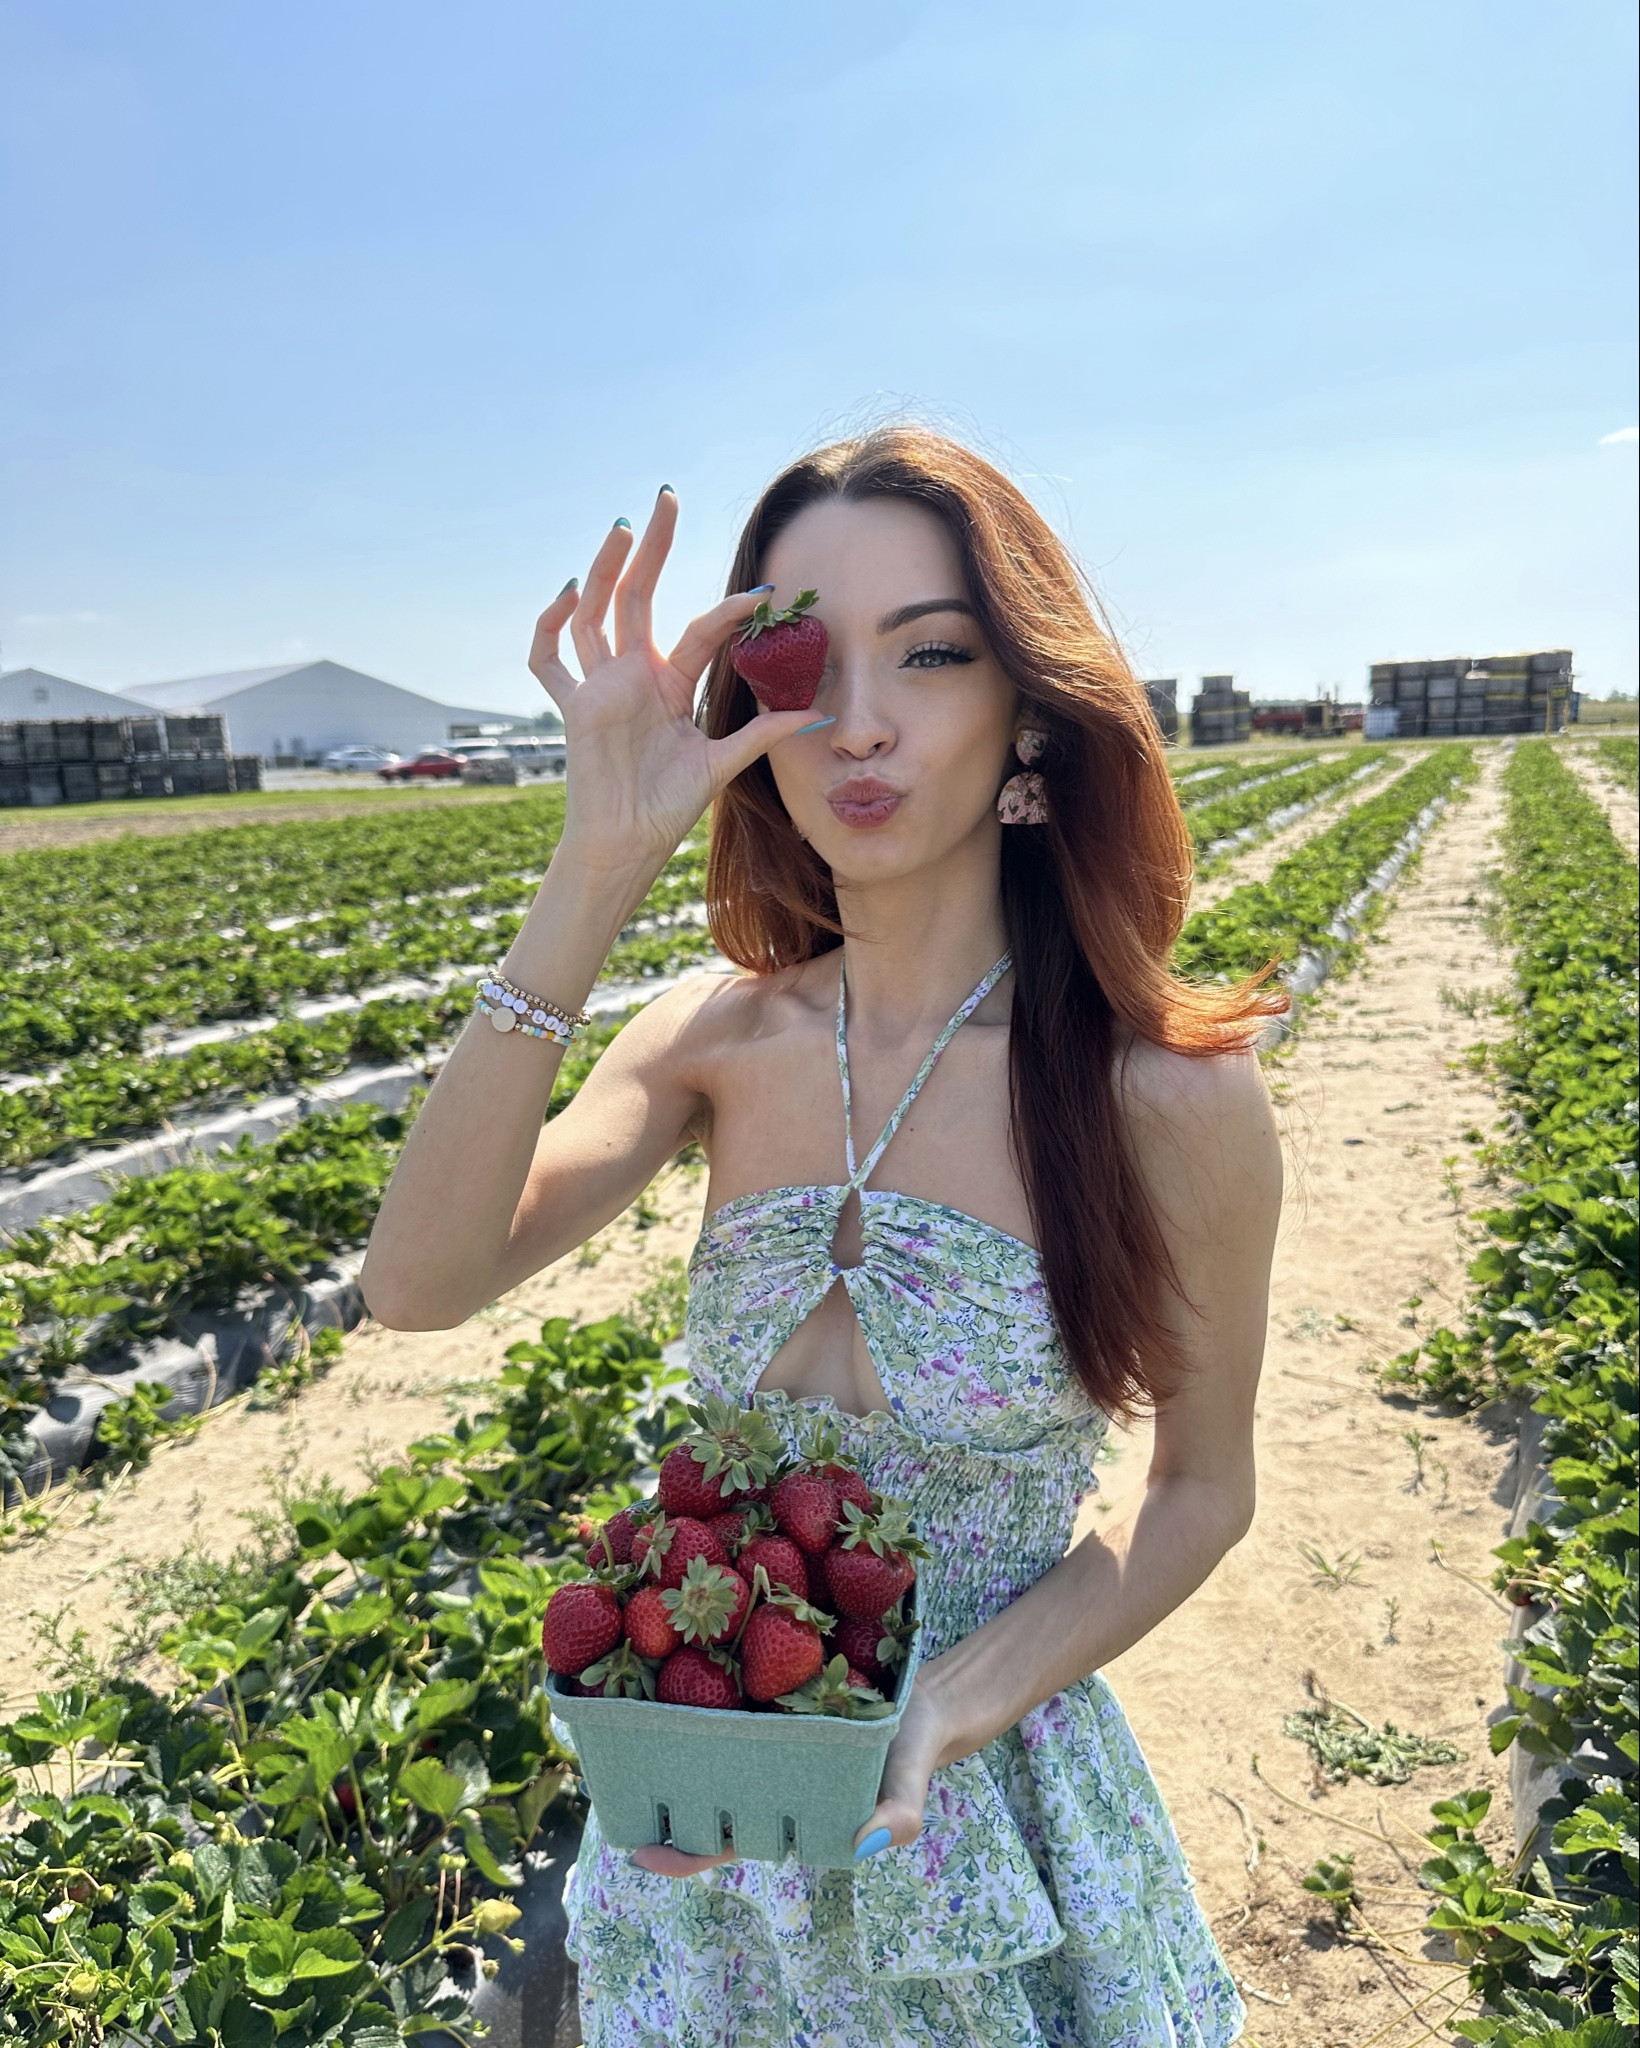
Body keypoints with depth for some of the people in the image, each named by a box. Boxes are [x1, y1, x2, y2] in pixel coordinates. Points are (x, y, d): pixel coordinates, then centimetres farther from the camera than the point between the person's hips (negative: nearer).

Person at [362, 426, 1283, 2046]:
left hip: (987, 1831, -2)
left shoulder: (1168, 1097, -20)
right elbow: (420, 1284, -24)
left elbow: (1202, 1488, -7)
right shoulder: (720, 1040, -11)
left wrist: (964, 1698, -21)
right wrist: (596, 876, -30)